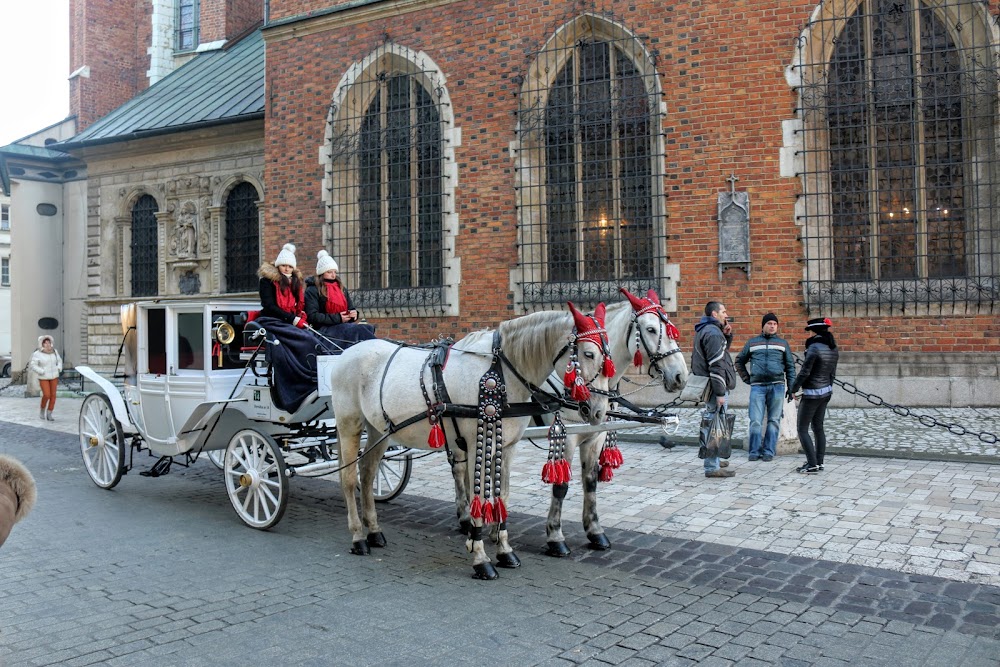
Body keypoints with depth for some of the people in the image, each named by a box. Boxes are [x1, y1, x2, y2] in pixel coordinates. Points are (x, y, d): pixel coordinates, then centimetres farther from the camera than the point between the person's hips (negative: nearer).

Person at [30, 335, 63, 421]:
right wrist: (42, 372, -20)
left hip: (54, 376, 4)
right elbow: (33, 365, -14)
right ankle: (42, 409, 15)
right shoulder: (37, 354, -12)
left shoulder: (54, 351, 1)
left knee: (53, 395, -1)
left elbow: (59, 360, 14)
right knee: (46, 395, -12)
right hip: (43, 378, -4)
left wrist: (59, 369, -1)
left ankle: (49, 414, 7)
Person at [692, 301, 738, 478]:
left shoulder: (704, 330, 17)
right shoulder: (713, 332, -16)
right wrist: (720, 393, -22)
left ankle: (713, 460, 31)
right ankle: (712, 467, -7)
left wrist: (727, 335, 10)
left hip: (707, 385, 11)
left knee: (709, 424, 19)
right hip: (714, 386, -11)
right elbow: (716, 365, -21)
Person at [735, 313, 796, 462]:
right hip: (757, 387, 0)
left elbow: (790, 366, 13)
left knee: (774, 420, 2)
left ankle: (769, 451, 9)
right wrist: (746, 378, 11)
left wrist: (791, 387, 7)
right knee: (755, 421, -5)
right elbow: (739, 361, 22)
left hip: (777, 386, 1)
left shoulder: (783, 343, 13)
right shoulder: (752, 342, 13)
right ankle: (754, 451, 3)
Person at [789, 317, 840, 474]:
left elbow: (804, 372, -19)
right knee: (818, 428, 15)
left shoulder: (814, 348, -20)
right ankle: (819, 462, 18)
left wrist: (794, 389, -7)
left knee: (802, 429, -2)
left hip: (812, 393, -8)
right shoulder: (834, 349, 6)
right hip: (826, 391, 8)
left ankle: (812, 465, -6)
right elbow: (832, 373, 14)